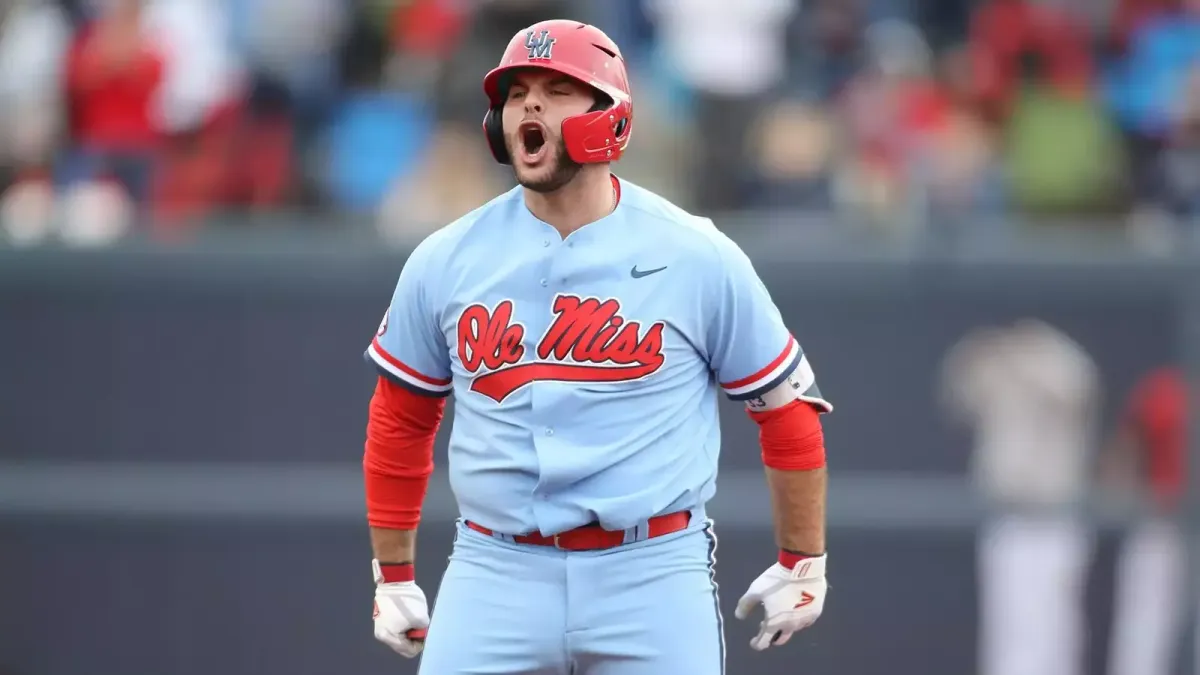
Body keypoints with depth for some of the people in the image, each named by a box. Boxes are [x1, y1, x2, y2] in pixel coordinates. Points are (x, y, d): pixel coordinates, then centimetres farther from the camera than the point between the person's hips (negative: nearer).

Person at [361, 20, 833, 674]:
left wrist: (801, 567, 10)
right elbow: (400, 419, 16)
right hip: (493, 574, 2)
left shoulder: (696, 257, -2)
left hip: (653, 574, -2)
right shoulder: (445, 261, 4)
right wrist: (392, 577, 19)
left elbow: (787, 406, 6)